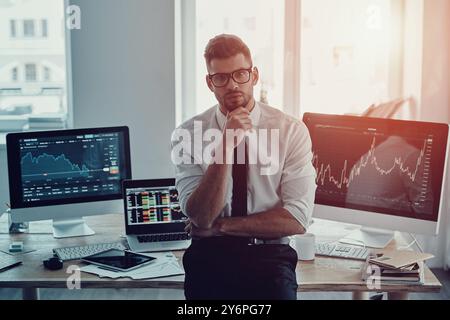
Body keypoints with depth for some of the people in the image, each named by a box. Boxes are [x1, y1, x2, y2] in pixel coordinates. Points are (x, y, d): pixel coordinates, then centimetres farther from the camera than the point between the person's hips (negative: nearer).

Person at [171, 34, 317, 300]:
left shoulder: (292, 131, -2)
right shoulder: (188, 134, 0)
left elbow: (297, 220, -7)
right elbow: (200, 217, -9)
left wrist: (219, 225, -7)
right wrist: (226, 145, -19)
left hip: (270, 257, 0)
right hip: (209, 257, 0)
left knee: (279, 288, -29)